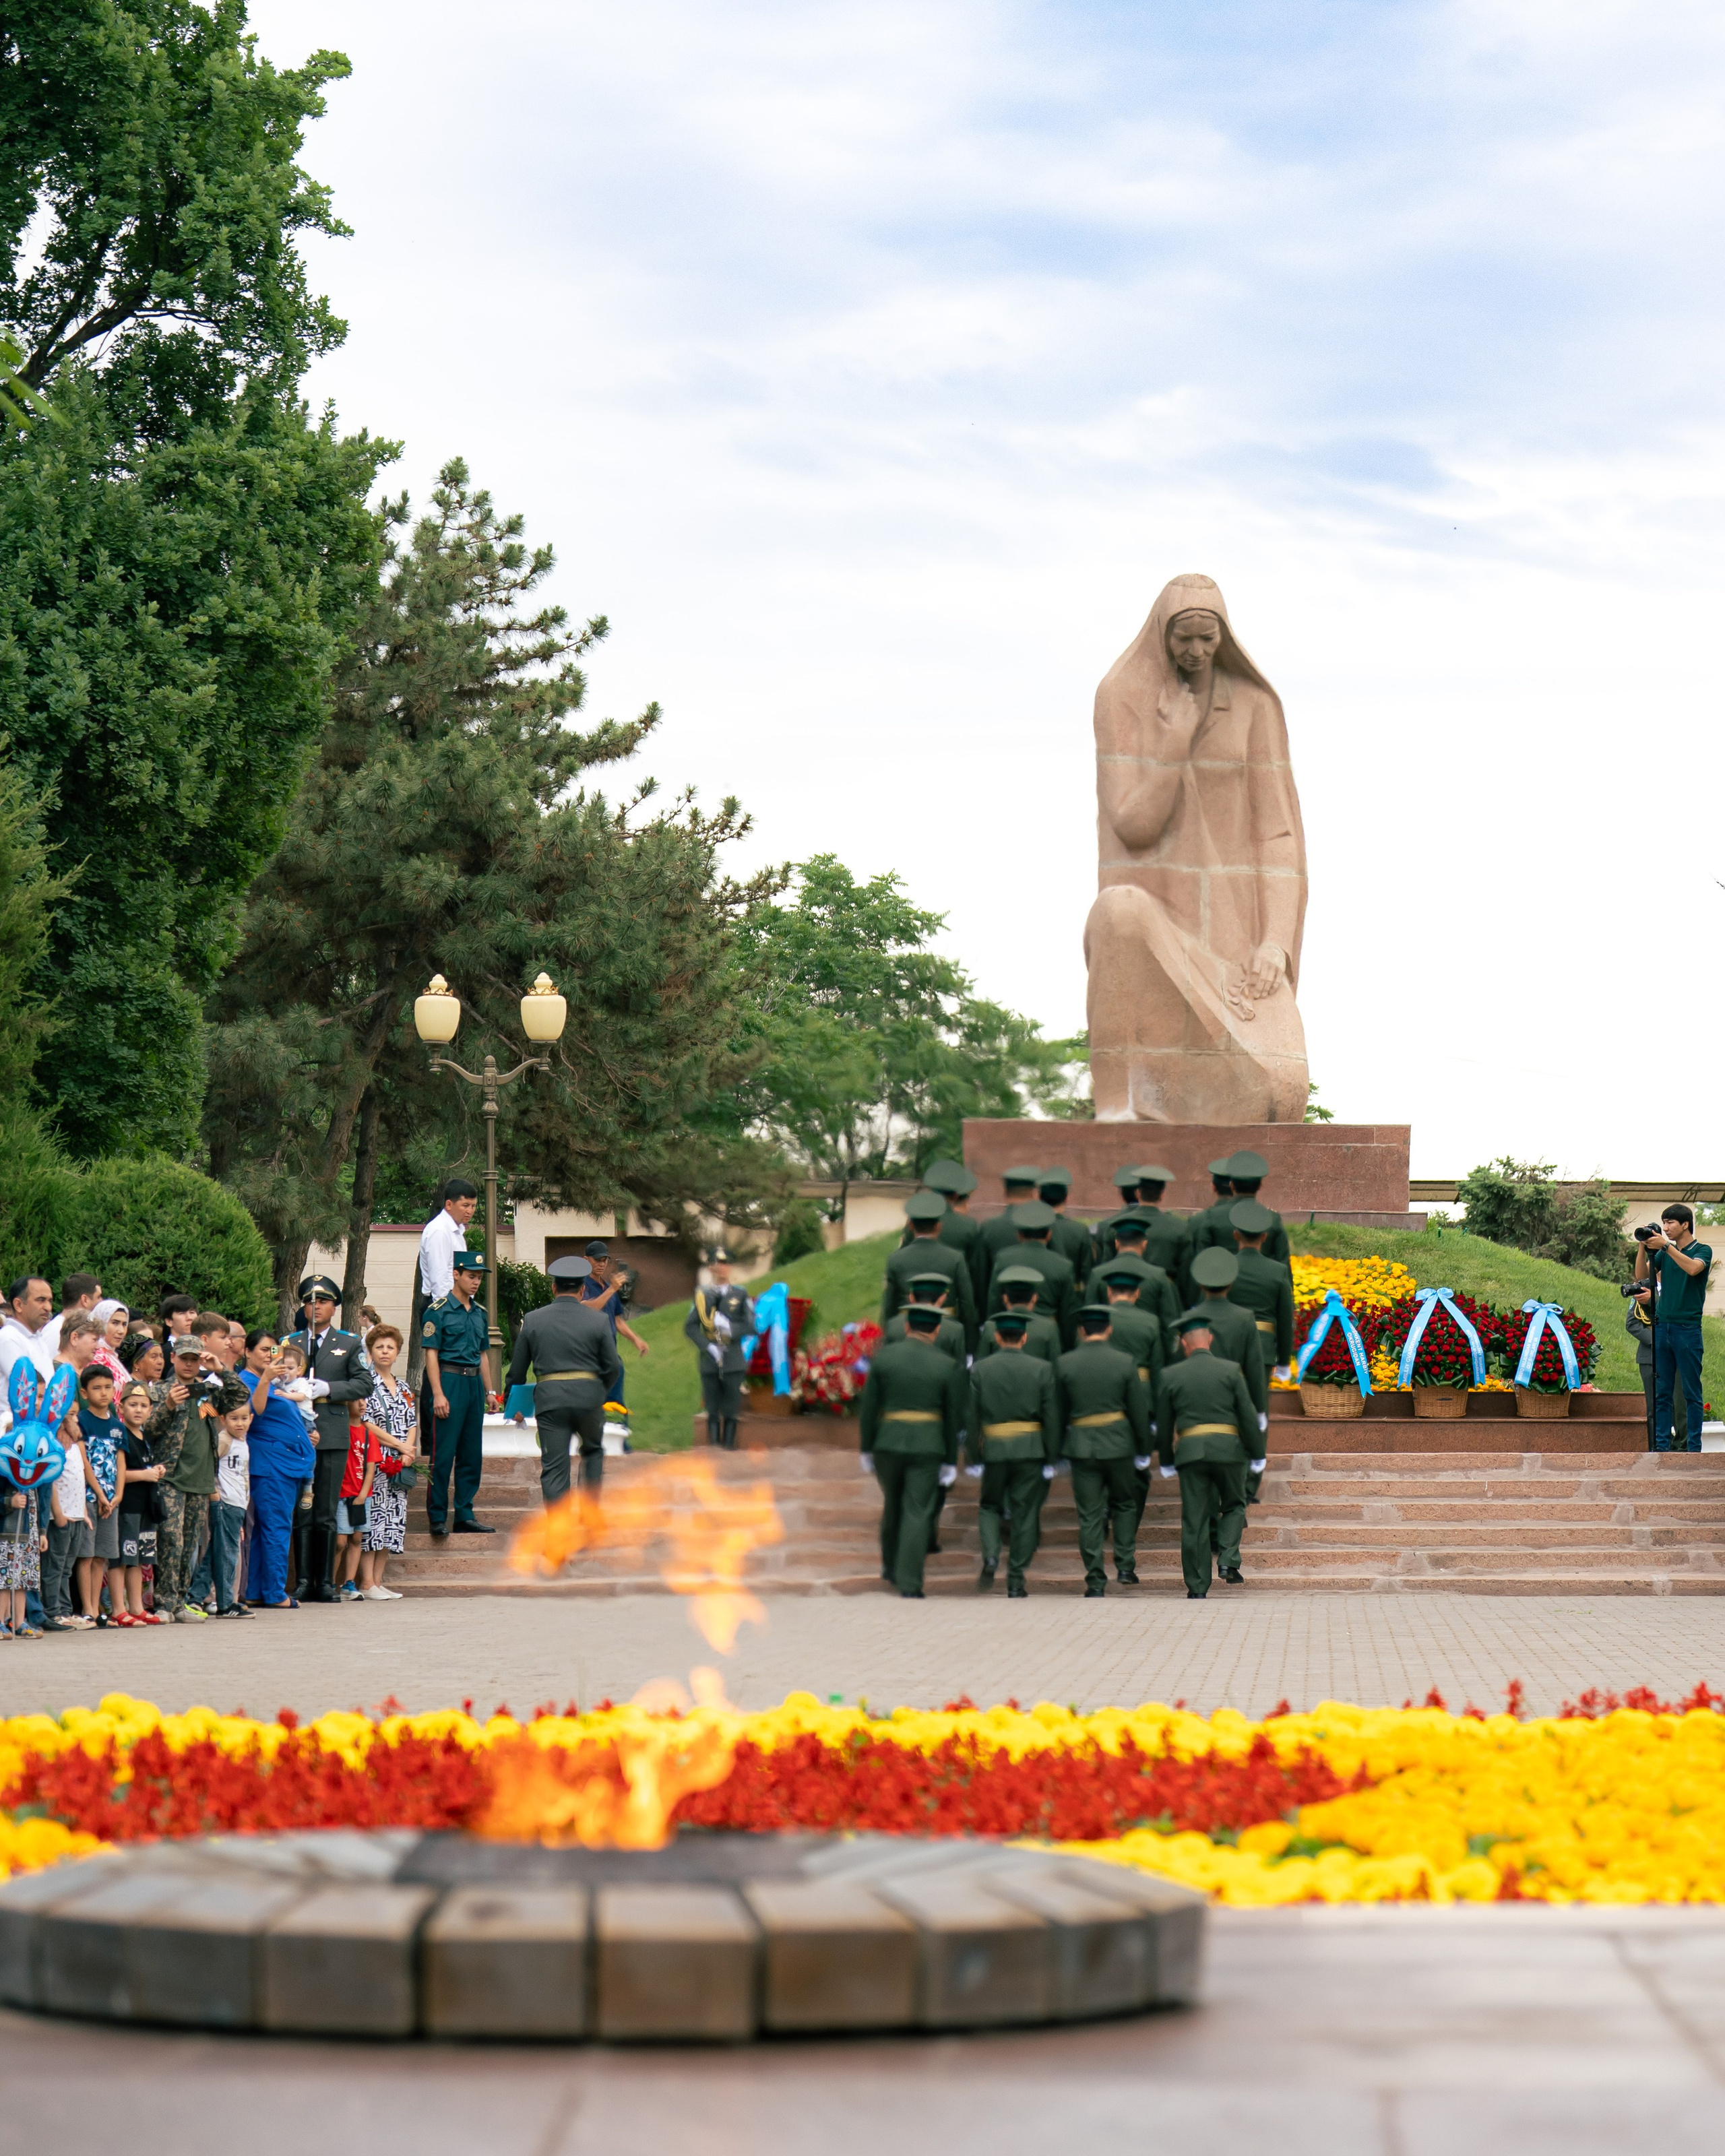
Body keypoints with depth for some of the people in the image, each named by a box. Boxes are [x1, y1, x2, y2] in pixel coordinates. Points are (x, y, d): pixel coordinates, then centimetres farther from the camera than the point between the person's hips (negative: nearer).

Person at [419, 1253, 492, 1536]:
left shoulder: (479, 1313, 15)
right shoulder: (439, 1311, -6)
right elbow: (431, 1354, -10)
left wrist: (489, 1392, 16)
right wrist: (438, 1394, -16)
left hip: (474, 1383, 7)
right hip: (449, 1382, -7)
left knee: (472, 1454, 8)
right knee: (443, 1454, -5)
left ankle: (465, 1516, 14)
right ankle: (437, 1517, 0)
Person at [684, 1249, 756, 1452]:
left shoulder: (740, 1294, 8)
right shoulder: (702, 1295, 7)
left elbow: (751, 1326, 3)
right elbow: (690, 1328, 3)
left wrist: (730, 1327, -14)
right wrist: (707, 1347, -10)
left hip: (734, 1361, 0)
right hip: (710, 1362, 0)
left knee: (731, 1411, -1)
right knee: (713, 1411, 1)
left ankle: (729, 1447, 5)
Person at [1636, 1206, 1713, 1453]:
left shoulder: (1702, 1250, 1)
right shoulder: (1664, 1253, 16)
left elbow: (1693, 1268, -20)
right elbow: (1642, 1275, 7)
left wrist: (1666, 1246, -21)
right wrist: (1643, 1248, -5)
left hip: (1687, 1328, -5)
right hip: (1662, 1327, 5)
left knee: (1691, 1392, -3)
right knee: (1661, 1392, 3)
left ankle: (1694, 1446, -1)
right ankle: (1662, 1444, 5)